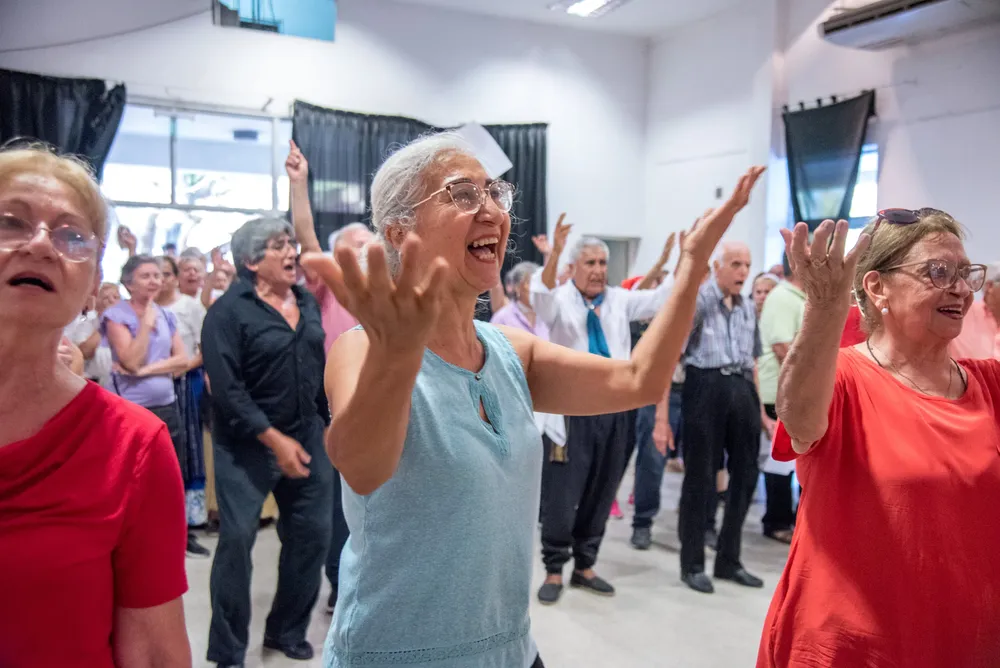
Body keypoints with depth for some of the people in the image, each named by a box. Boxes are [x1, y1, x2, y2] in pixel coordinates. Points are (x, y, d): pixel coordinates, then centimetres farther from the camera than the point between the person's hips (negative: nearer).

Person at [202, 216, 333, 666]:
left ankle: (288, 631, 30)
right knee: (237, 539, -2)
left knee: (313, 532, 10)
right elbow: (227, 389, -18)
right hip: (248, 444, -6)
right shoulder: (229, 310, -12)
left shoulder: (306, 303, 8)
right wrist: (275, 440, -20)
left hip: (307, 435, 6)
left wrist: (330, 423, 12)